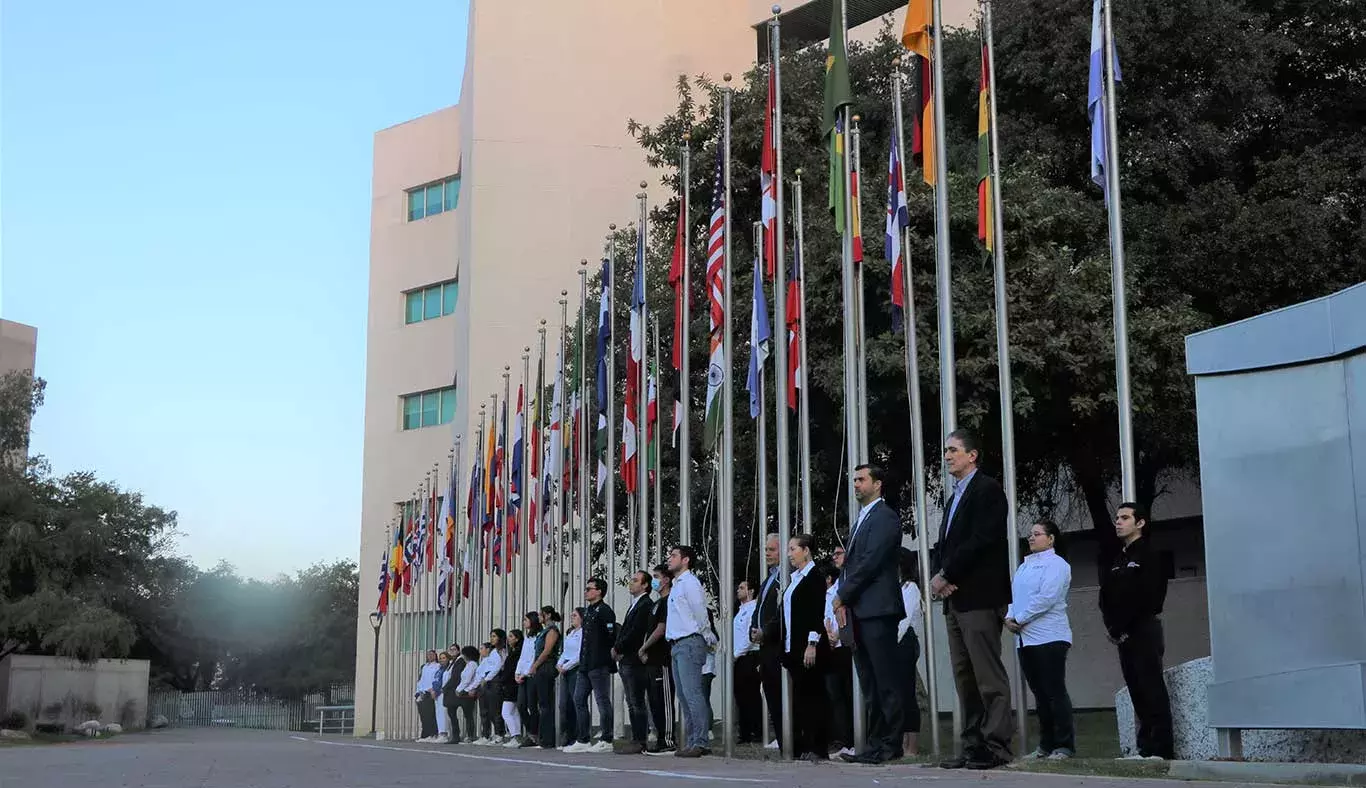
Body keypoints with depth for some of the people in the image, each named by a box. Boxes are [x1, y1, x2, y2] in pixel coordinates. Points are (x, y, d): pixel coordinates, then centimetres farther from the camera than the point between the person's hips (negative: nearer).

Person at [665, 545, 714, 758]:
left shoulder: (689, 582, -9)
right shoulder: (676, 585, 21)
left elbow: (700, 614, -11)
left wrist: (708, 639, -2)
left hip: (690, 643, -10)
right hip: (677, 645, 10)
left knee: (692, 693, -14)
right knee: (684, 696, 10)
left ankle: (699, 743, -16)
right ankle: (691, 742, 13)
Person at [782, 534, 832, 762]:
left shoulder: (814, 576, -7)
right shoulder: (793, 578, 18)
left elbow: (817, 613, -14)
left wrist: (812, 644, -20)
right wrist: (787, 649, 15)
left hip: (809, 647, -8)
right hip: (793, 647, 8)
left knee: (813, 694, -7)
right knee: (800, 695, 6)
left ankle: (818, 747, -6)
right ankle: (803, 747, 8)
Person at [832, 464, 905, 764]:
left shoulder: (885, 517, -6)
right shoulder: (860, 520, 23)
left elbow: (870, 561, -14)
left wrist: (843, 595, -10)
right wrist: (844, 600, 8)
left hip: (877, 608, -9)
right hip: (858, 611, 9)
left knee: (886, 680, -7)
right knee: (869, 683, 9)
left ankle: (891, 744, -5)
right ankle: (875, 743, 12)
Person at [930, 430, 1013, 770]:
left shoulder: (987, 489, -5)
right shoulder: (955, 498, 23)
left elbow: (982, 539, -16)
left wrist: (946, 575, -13)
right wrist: (940, 577, -1)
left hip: (980, 596, -9)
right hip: (955, 598, 9)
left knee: (989, 677, -9)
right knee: (965, 679, 8)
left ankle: (996, 746, -8)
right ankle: (974, 745, 11)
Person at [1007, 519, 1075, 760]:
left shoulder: (1056, 564, -4)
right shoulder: (1024, 566, 21)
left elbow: (1046, 598, -15)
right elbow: (1012, 595, 18)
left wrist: (1019, 619, -12)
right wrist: (1009, 618, -1)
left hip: (1049, 638, -7)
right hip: (1025, 639, 8)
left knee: (1055, 692, -7)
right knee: (1040, 694, 9)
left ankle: (1064, 745, -3)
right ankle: (1046, 745, 14)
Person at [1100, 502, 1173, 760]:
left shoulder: (1147, 555, -5)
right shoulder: (1119, 560, 20)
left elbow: (1144, 598, -14)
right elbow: (1106, 595, 15)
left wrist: (1120, 629, -13)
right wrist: (1112, 627, -1)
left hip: (1143, 630, -8)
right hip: (1124, 633, 8)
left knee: (1151, 688, -8)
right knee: (1136, 690, 7)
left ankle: (1160, 748, -9)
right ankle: (1146, 746, 10)